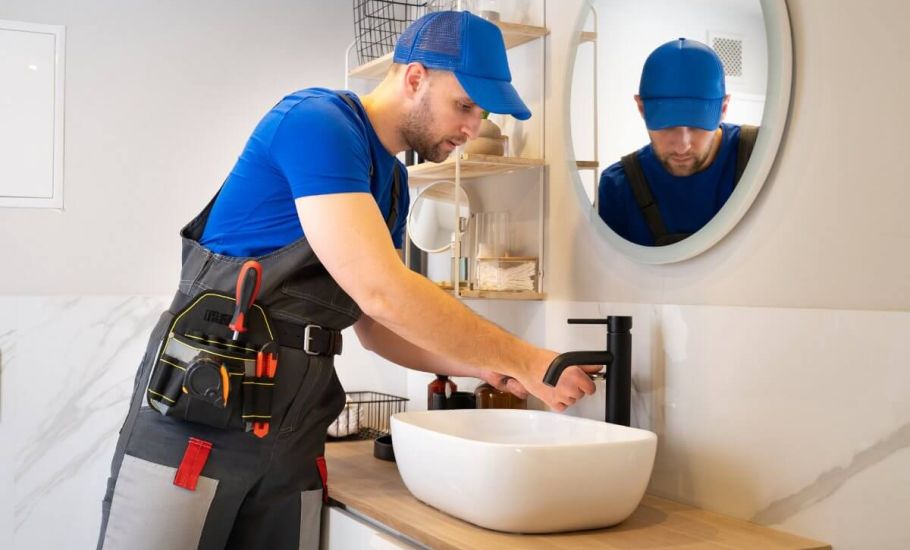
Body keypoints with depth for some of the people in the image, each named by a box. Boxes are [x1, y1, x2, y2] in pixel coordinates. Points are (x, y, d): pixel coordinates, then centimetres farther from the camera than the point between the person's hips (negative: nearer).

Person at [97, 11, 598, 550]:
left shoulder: (392, 182, 13)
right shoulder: (316, 123, -14)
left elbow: (376, 325, 17)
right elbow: (381, 293, -23)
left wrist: (483, 365, 3)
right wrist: (525, 360, -16)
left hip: (293, 426, 8)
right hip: (197, 404, -7)